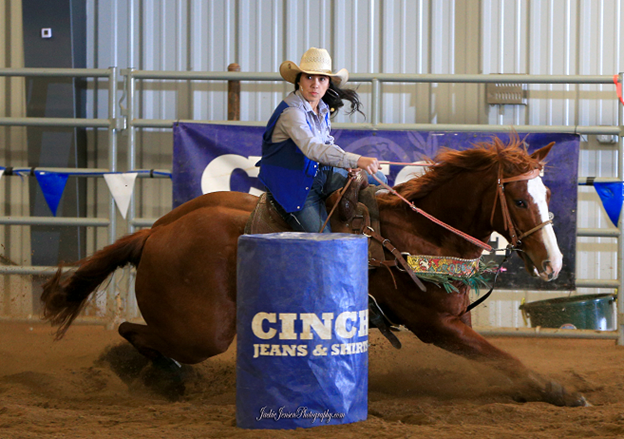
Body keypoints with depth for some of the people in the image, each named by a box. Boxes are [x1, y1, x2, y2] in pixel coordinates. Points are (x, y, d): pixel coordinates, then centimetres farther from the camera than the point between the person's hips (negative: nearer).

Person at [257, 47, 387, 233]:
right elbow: (311, 148, -40)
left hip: (321, 175, 8)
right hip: (293, 186, -8)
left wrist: (347, 166, -5)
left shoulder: (322, 109, 3)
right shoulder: (291, 112, -26)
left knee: (377, 179, 3)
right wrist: (356, 161, -50)